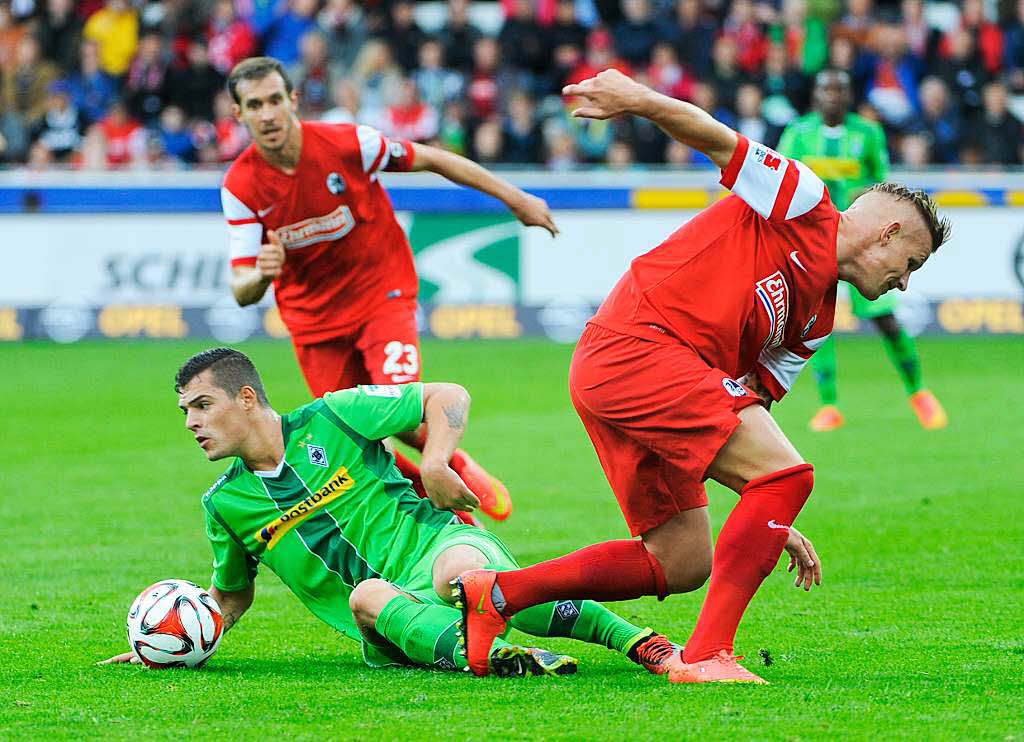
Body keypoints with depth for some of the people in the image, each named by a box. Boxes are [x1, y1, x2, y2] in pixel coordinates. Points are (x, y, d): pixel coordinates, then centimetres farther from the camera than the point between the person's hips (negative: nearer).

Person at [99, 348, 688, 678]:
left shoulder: (327, 421, 0)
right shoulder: (225, 504, 12)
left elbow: (448, 398, 4)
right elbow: (232, 596, 26)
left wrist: (435, 461, -13)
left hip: (432, 543, -3)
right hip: (389, 633, 3)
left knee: (460, 569, -40)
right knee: (366, 595, -35)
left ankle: (638, 643, -40)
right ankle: (485, 656, -57)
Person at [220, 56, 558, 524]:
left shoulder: (346, 143, -20)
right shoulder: (240, 187, -14)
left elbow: (432, 160, -5)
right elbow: (242, 291, -14)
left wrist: (516, 200, 1)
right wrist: (261, 276, -40)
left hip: (382, 296, -2)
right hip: (313, 318, 2)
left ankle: (461, 472, 11)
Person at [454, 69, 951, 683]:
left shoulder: (816, 319, 24)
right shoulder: (802, 204, 2)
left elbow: (750, 405, 23)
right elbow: (713, 138, -8)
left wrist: (772, 524, 16)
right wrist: (642, 101, -26)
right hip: (639, 346, -10)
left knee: (681, 563, 12)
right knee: (790, 474, -16)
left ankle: (497, 593, 16)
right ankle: (706, 655, -18)